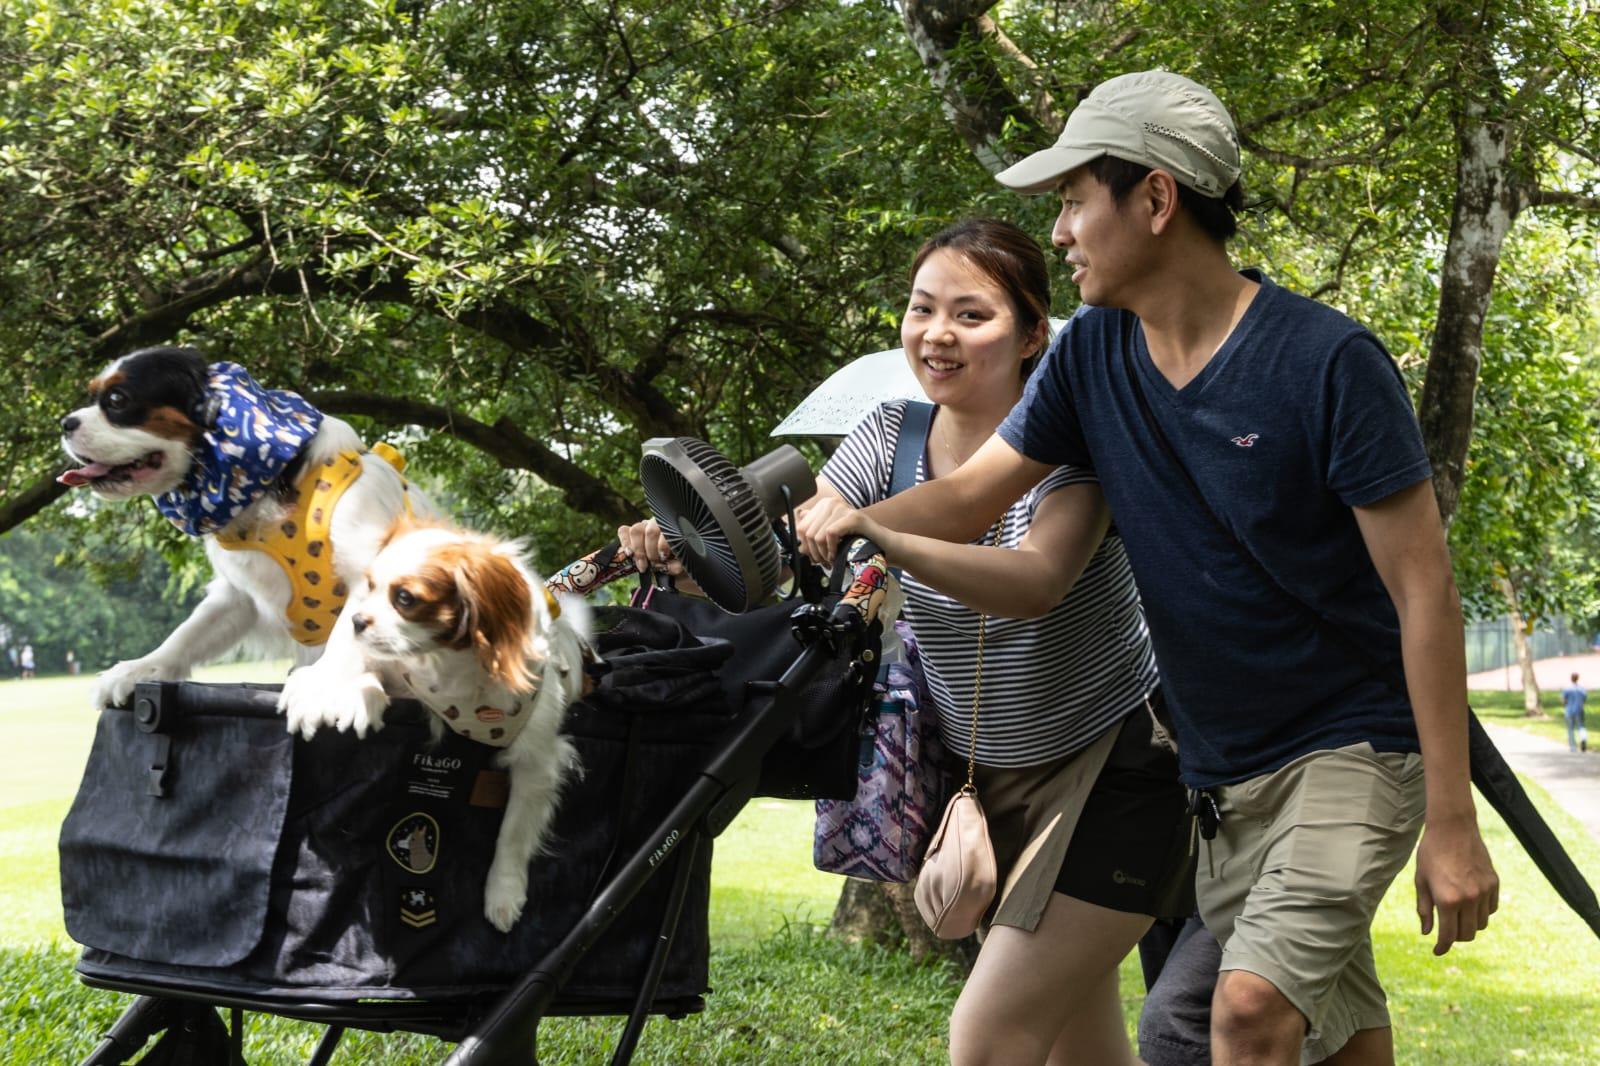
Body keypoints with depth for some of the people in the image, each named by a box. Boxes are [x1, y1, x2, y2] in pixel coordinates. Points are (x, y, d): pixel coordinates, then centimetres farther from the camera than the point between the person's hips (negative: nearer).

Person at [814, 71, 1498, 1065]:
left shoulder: (1327, 361, -20)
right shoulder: (1094, 355, -1)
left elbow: (1424, 591, -18)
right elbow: (967, 496, 7)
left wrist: (1452, 823, -20)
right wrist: (825, 529, -13)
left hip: (1353, 747, -6)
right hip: (1223, 772, 7)